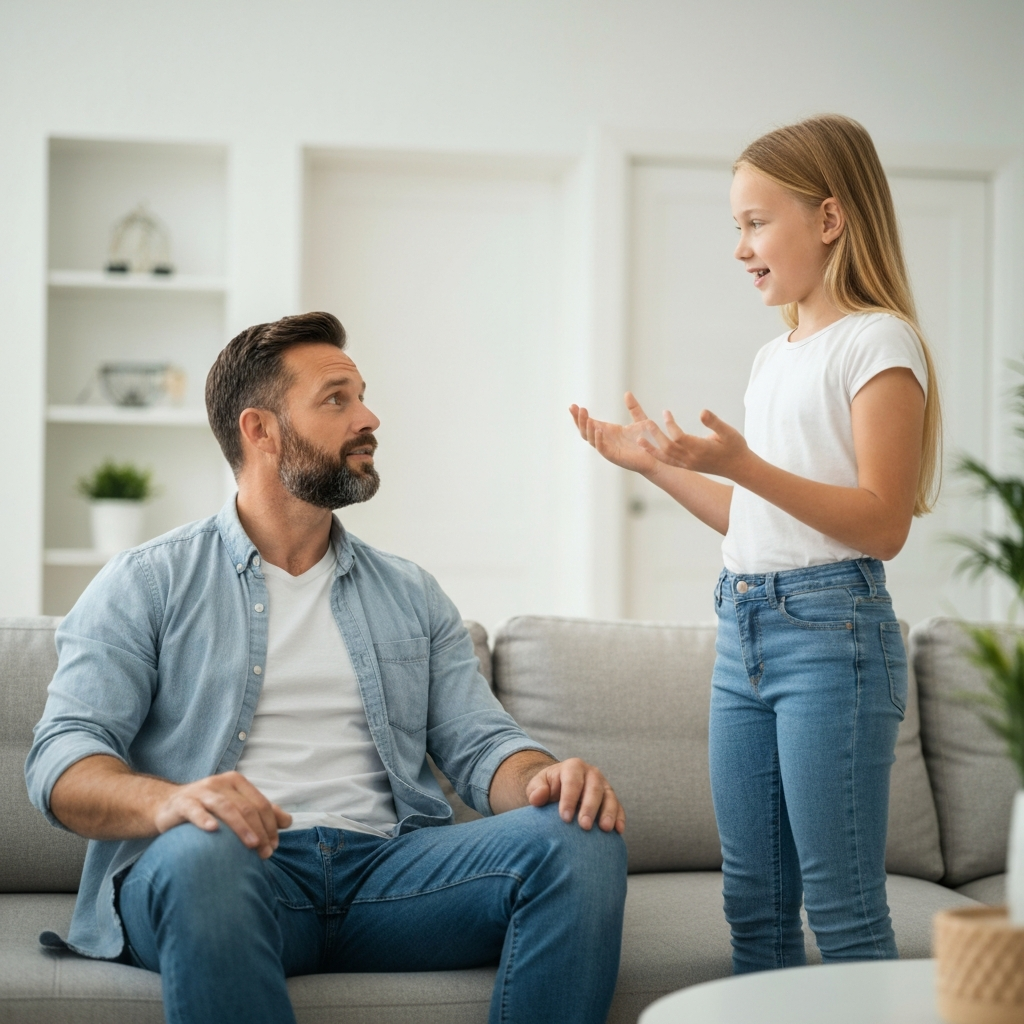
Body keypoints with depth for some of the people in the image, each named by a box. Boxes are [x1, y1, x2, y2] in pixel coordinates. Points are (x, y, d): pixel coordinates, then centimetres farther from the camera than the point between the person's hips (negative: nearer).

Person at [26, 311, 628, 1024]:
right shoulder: (148, 585, 11)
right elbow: (64, 759, 0)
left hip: (387, 867, 4)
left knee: (584, 840, -23)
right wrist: (167, 802, -24)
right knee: (204, 849, -40)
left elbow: (481, 744, 15)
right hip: (221, 877, -3)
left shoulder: (411, 596, 24)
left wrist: (547, 778, -10)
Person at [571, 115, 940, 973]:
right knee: (754, 903, 11)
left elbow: (883, 525, -16)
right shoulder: (774, 357, 18)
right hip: (744, 630, 9)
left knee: (842, 910, -5)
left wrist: (741, 465, -23)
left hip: (832, 629, -8)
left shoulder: (878, 341, -7)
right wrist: (655, 463, 16)